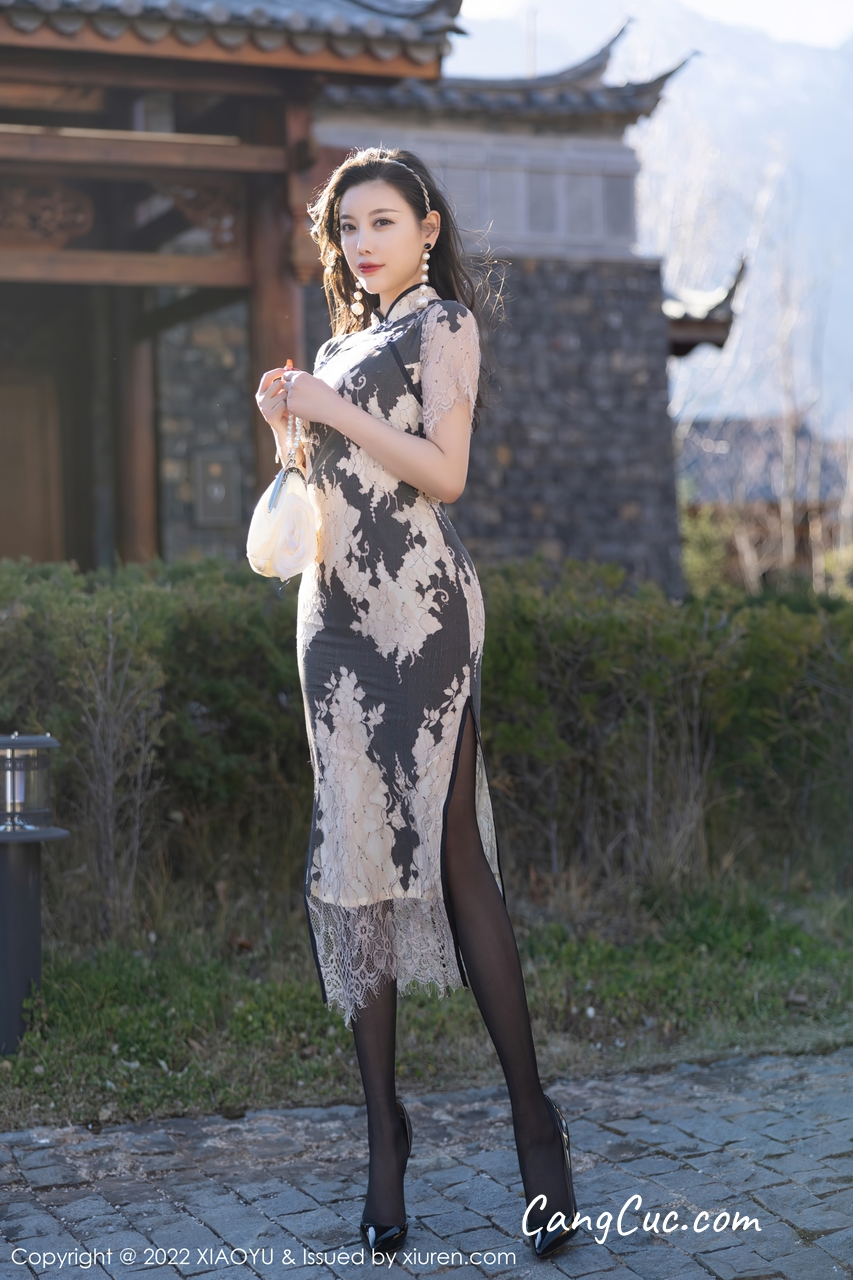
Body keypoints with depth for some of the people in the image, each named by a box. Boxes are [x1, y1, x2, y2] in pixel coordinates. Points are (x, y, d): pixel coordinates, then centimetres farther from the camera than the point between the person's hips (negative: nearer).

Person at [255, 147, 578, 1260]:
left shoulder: (443, 321, 3)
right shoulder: (346, 342, 24)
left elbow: (444, 470, -10)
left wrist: (330, 409, -9)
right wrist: (288, 427, 9)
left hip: (419, 604, -7)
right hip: (336, 613, 7)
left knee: (448, 850, -12)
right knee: (353, 854, 2)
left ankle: (535, 1123, -4)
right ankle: (384, 1134, 6)